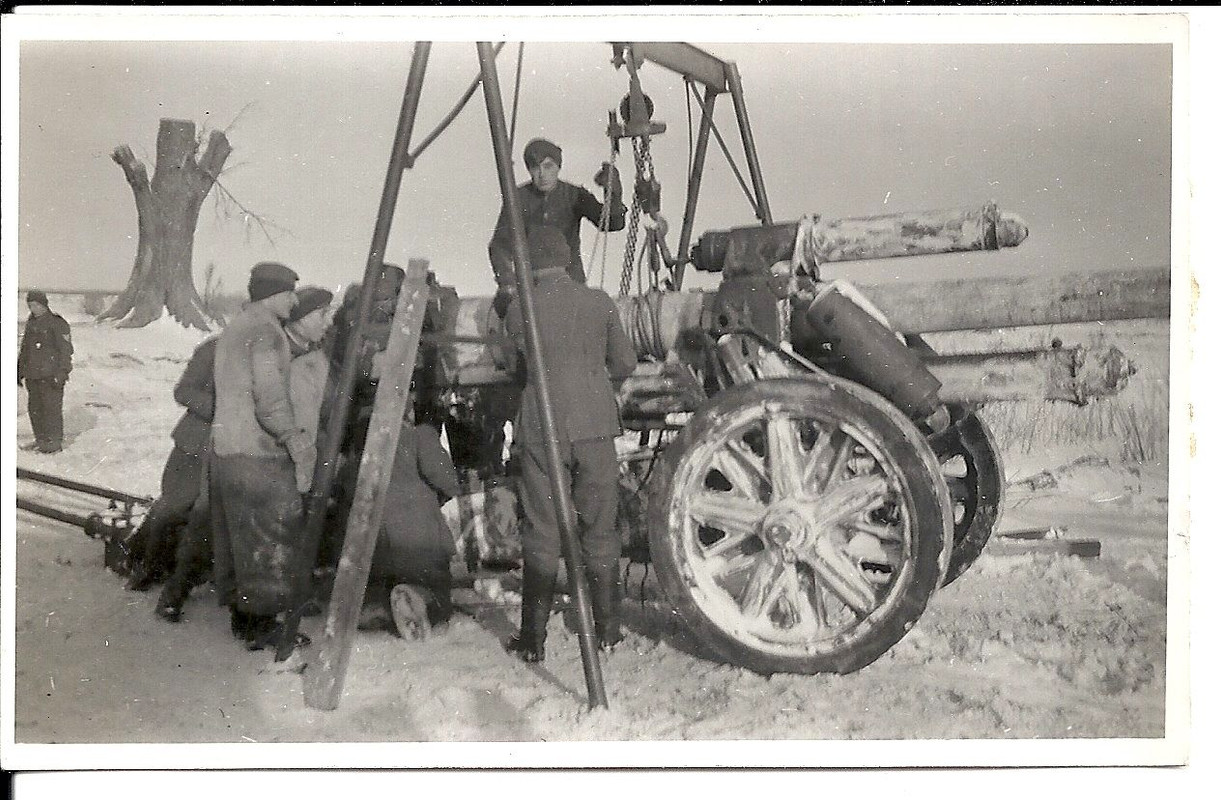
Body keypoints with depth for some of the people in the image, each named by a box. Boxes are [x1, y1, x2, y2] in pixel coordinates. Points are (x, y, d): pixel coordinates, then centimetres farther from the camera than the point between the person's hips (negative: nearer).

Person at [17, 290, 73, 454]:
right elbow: (24, 349, 23)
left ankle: (55, 442, 1)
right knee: (35, 408, 11)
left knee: (52, 408, -5)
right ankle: (41, 439, 21)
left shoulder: (57, 323, -8)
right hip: (33, 375, 8)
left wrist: (62, 373, -18)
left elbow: (65, 350, -12)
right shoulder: (31, 323, 15)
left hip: (50, 376, -8)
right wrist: (20, 370, 20)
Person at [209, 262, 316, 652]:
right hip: (259, 454, -10)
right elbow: (270, 400, -23)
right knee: (270, 540, -1)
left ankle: (240, 616, 25)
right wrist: (297, 441, -16)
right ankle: (262, 624, 4)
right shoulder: (266, 329, -13)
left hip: (224, 447, 10)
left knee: (233, 537, 15)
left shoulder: (233, 328, 17)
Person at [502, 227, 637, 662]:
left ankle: (533, 638, 6)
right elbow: (625, 364, 9)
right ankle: (607, 629, 18)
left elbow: (525, 361, 9)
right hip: (596, 423, 2)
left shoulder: (519, 309, -3)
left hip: (543, 427, -2)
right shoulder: (599, 302, 3)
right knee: (599, 529, 11)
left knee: (542, 533, 3)